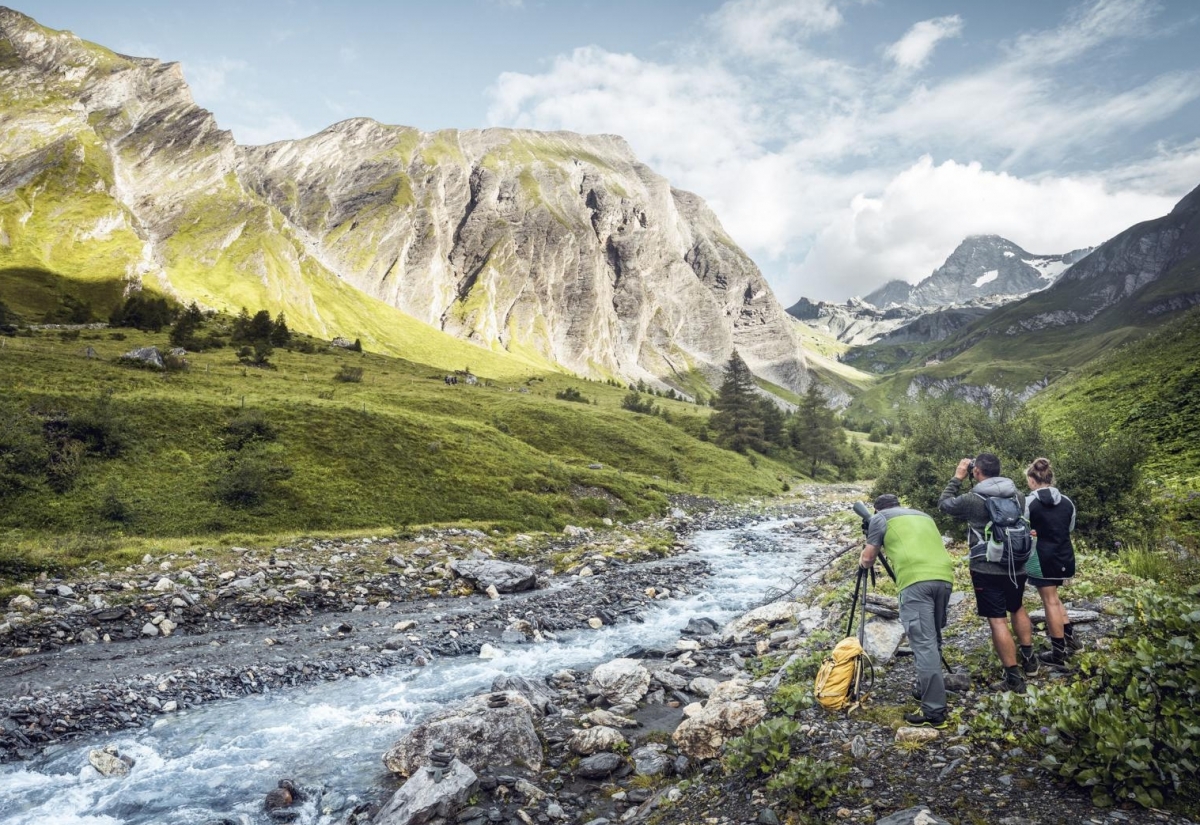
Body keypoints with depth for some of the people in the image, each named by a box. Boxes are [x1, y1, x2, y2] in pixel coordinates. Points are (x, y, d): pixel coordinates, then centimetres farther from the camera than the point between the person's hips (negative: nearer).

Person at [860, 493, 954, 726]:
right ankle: (927, 689, 31)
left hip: (916, 580, -6)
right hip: (944, 576, 6)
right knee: (933, 638, 21)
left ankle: (933, 710, -8)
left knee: (923, 643, -7)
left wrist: (863, 563, 40)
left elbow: (868, 560, 19)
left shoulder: (880, 518, 17)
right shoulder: (923, 515, 32)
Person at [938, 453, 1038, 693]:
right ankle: (1029, 659, 35)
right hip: (1017, 566, 6)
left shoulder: (972, 500, -15)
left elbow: (943, 504, 2)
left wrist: (957, 478, 7)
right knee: (1017, 608, 28)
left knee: (997, 621, -1)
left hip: (987, 569, -6)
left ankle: (1013, 678, 1)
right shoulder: (1017, 495, 1)